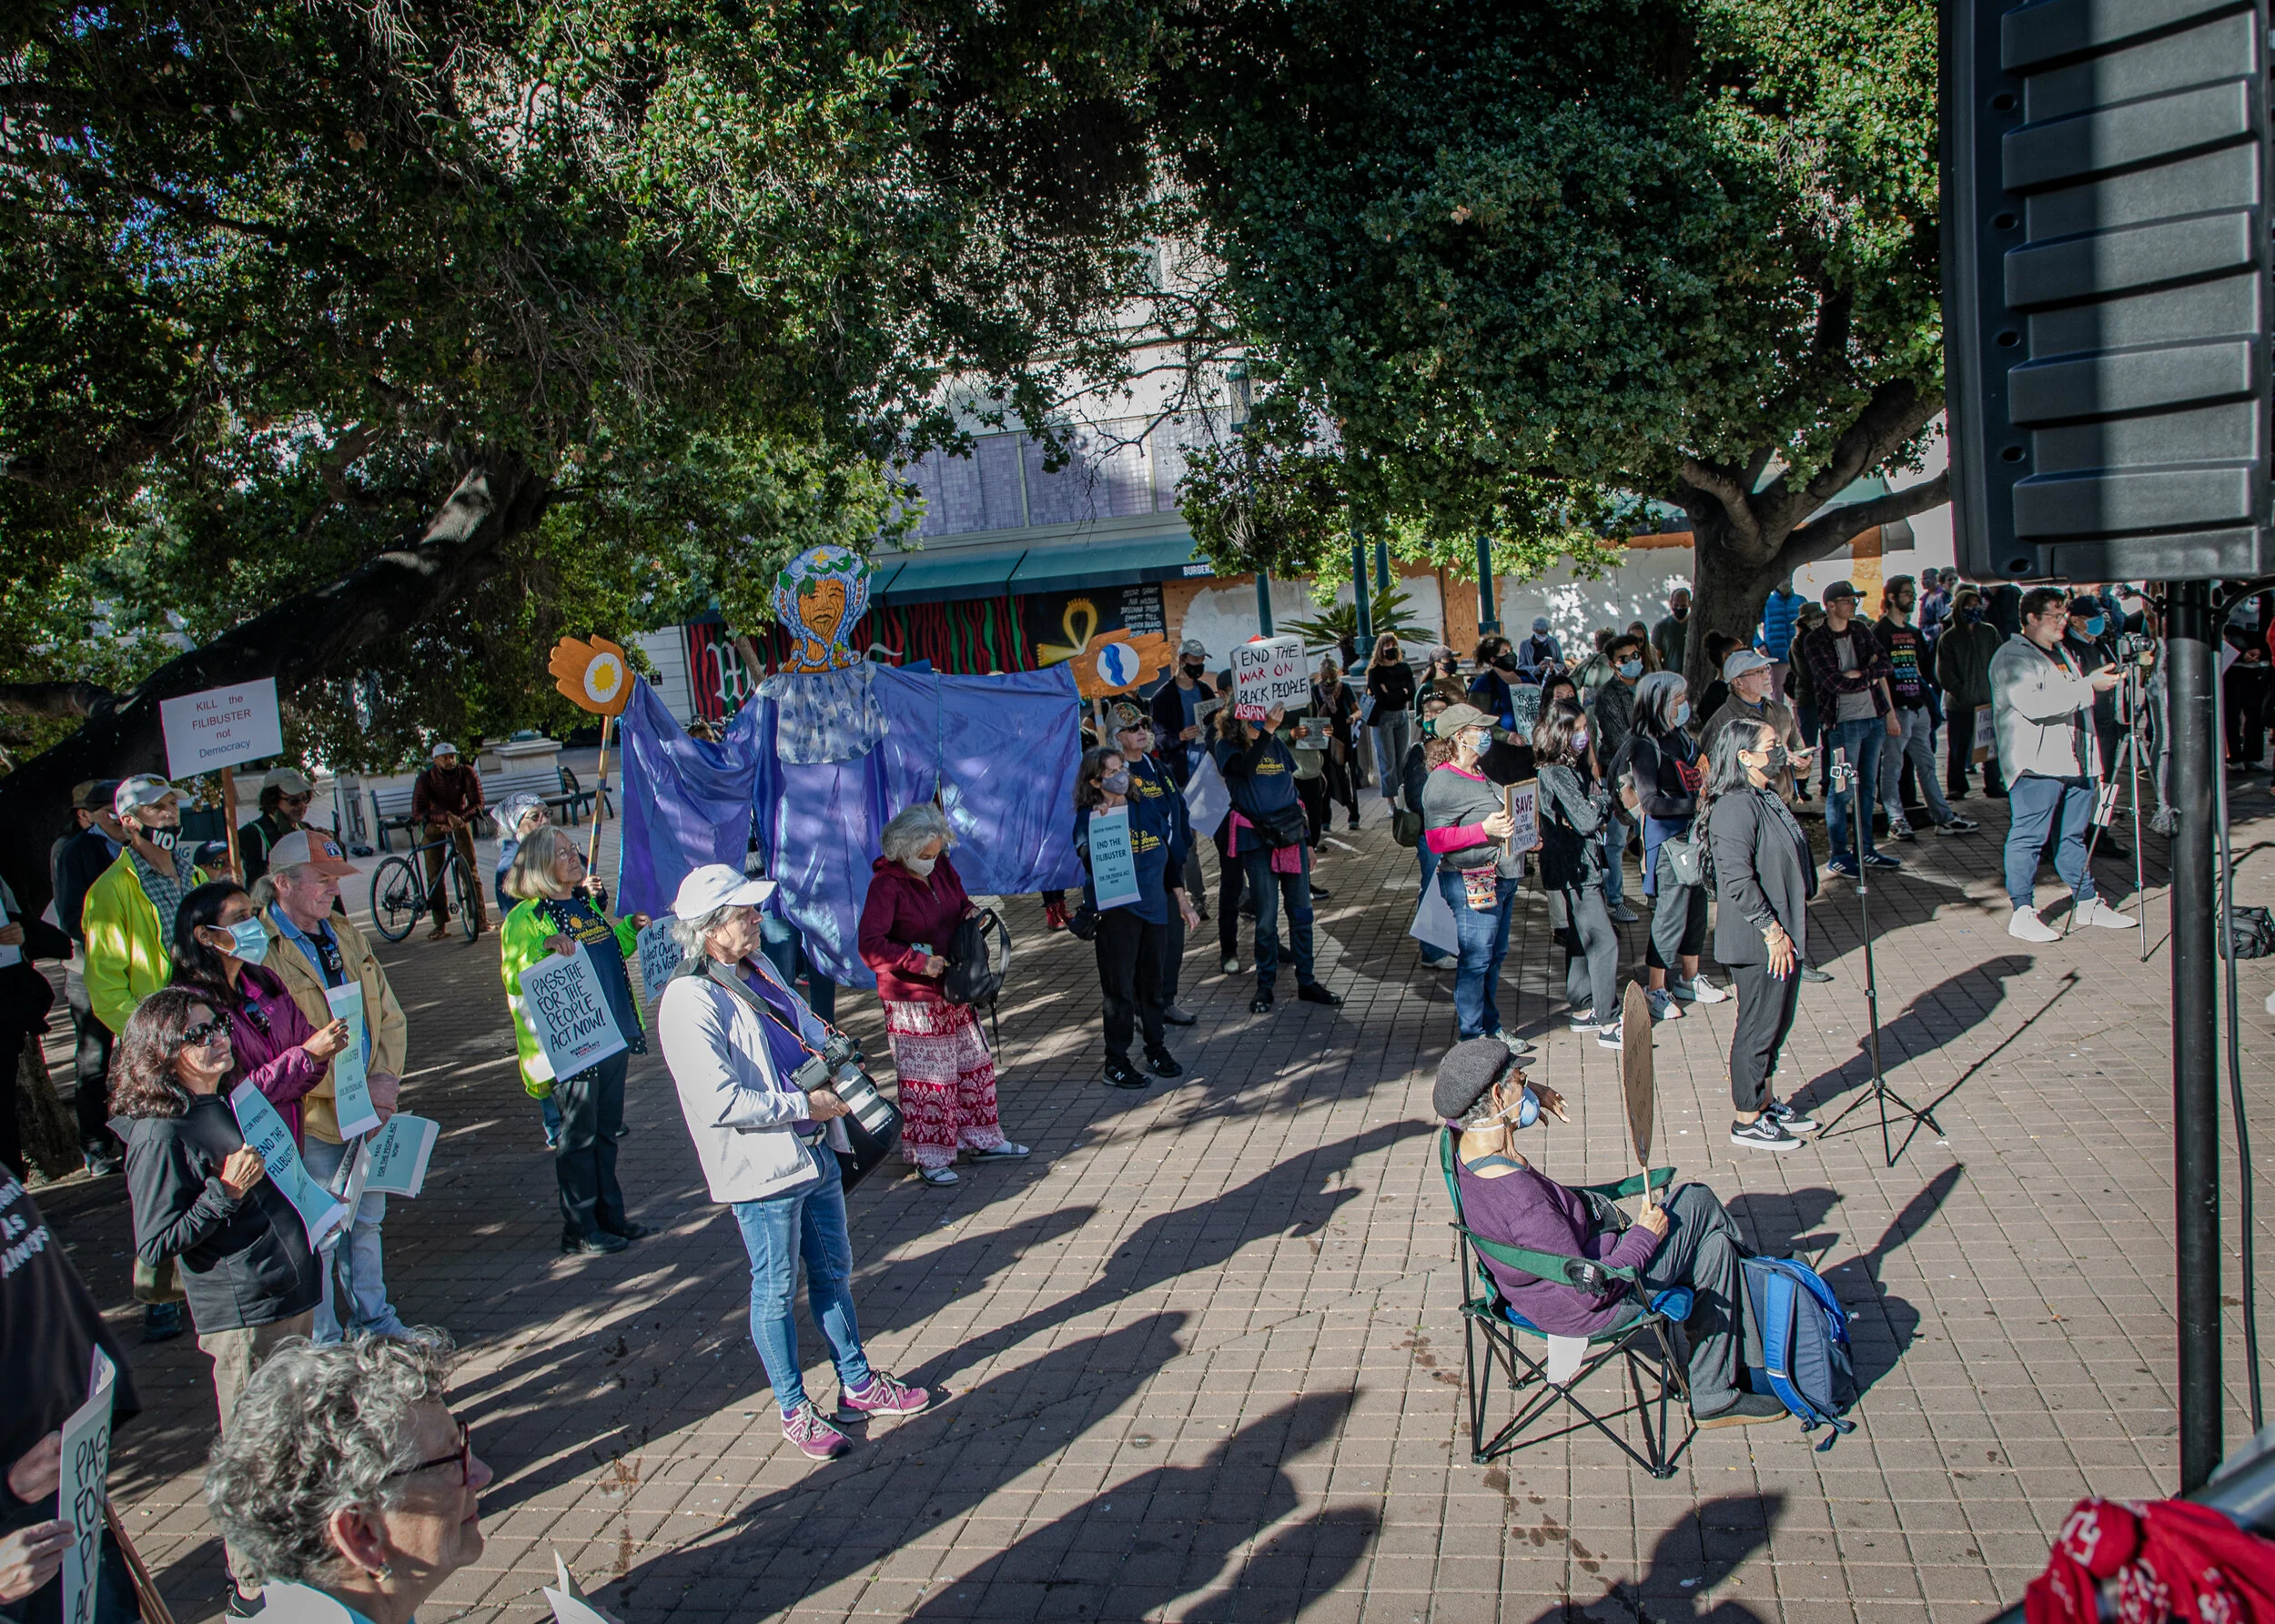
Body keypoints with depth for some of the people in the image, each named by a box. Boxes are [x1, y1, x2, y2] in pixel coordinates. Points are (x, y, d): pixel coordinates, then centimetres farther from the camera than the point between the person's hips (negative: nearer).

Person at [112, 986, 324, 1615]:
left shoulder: (238, 1098, 8)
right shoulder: (160, 1135, -16)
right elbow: (155, 1246, -16)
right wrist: (224, 1192, -23)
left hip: (295, 1295, 8)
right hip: (240, 1316, -8)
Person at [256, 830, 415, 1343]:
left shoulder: (346, 936, 9)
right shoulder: (261, 951, -16)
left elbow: (390, 1016, 12)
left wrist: (386, 1075, -4)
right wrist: (357, 1086, -19)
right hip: (310, 1119, -7)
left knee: (366, 1221, 20)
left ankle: (372, 1317, 35)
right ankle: (322, 1341, 17)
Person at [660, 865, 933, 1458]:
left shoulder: (758, 969, 6)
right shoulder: (688, 1001, -21)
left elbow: (809, 1027, 22)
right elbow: (721, 1102, -26)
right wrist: (805, 1104, -20)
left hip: (815, 1151, 8)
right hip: (763, 1169, -8)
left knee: (833, 1270, 19)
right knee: (777, 1290, 8)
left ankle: (858, 1384, 35)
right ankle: (793, 1410, 24)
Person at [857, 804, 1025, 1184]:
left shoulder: (940, 867, 3)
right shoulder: (886, 884, -18)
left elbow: (960, 901, 20)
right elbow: (871, 946, -22)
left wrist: (970, 912, -3)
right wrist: (919, 962, -26)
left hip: (954, 991, 8)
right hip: (913, 1000, -8)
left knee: (973, 1065, 16)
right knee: (926, 1078, 0)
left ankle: (980, 1140, 31)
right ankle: (928, 1157, 13)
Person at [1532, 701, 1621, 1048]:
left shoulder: (1574, 768, 9)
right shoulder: (1555, 775, -20)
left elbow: (1602, 812, 10)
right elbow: (1587, 820, -22)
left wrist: (1598, 801, -12)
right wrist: (1603, 795, -5)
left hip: (1580, 866, 10)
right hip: (1574, 869, -10)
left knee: (1581, 940, 17)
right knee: (1604, 942, -9)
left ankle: (1583, 1010, 27)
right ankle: (1608, 1024, -6)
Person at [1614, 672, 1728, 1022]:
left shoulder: (1683, 738, 7)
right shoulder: (1646, 747, -15)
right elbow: (1652, 803, -21)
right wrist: (1695, 803, -20)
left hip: (1694, 832, 8)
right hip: (1667, 839, -8)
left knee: (1696, 905, 15)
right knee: (1670, 912, -3)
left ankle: (1689, 978, 30)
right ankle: (1655, 989, 8)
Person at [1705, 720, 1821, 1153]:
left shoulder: (1769, 799, 11)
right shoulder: (1736, 808, -21)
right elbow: (1738, 880, -25)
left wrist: (1787, 930, 18)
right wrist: (1772, 930, -22)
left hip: (1783, 937, 10)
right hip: (1759, 943, -10)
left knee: (1777, 1021, 19)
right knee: (1759, 1026, 1)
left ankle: (1766, 1101, 34)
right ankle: (1747, 1121, 13)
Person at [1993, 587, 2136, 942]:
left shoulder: (2061, 652, 22)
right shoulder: (2012, 656, -8)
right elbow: (2033, 703, -23)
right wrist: (2089, 686, -21)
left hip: (2075, 762, 9)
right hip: (2037, 764, -9)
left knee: (2074, 835, 15)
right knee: (2029, 837, -8)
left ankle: (2086, 903, 22)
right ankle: (2022, 913, -6)